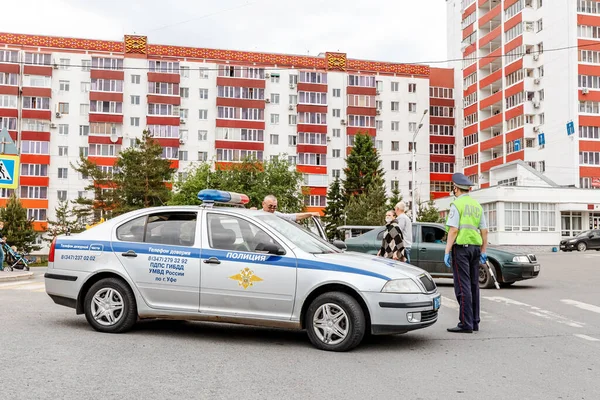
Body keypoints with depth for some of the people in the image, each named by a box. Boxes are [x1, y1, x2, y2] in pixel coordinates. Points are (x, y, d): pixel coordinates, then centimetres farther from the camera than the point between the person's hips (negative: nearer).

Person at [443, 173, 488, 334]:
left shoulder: (457, 204, -7)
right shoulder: (477, 205, 14)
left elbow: (453, 230, -14)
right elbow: (484, 231, 12)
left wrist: (447, 251, -13)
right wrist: (483, 251, 17)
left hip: (461, 247, -7)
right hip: (475, 247, 7)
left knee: (462, 286, -7)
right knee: (473, 285, 11)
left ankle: (466, 324, -7)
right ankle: (475, 322, 17)